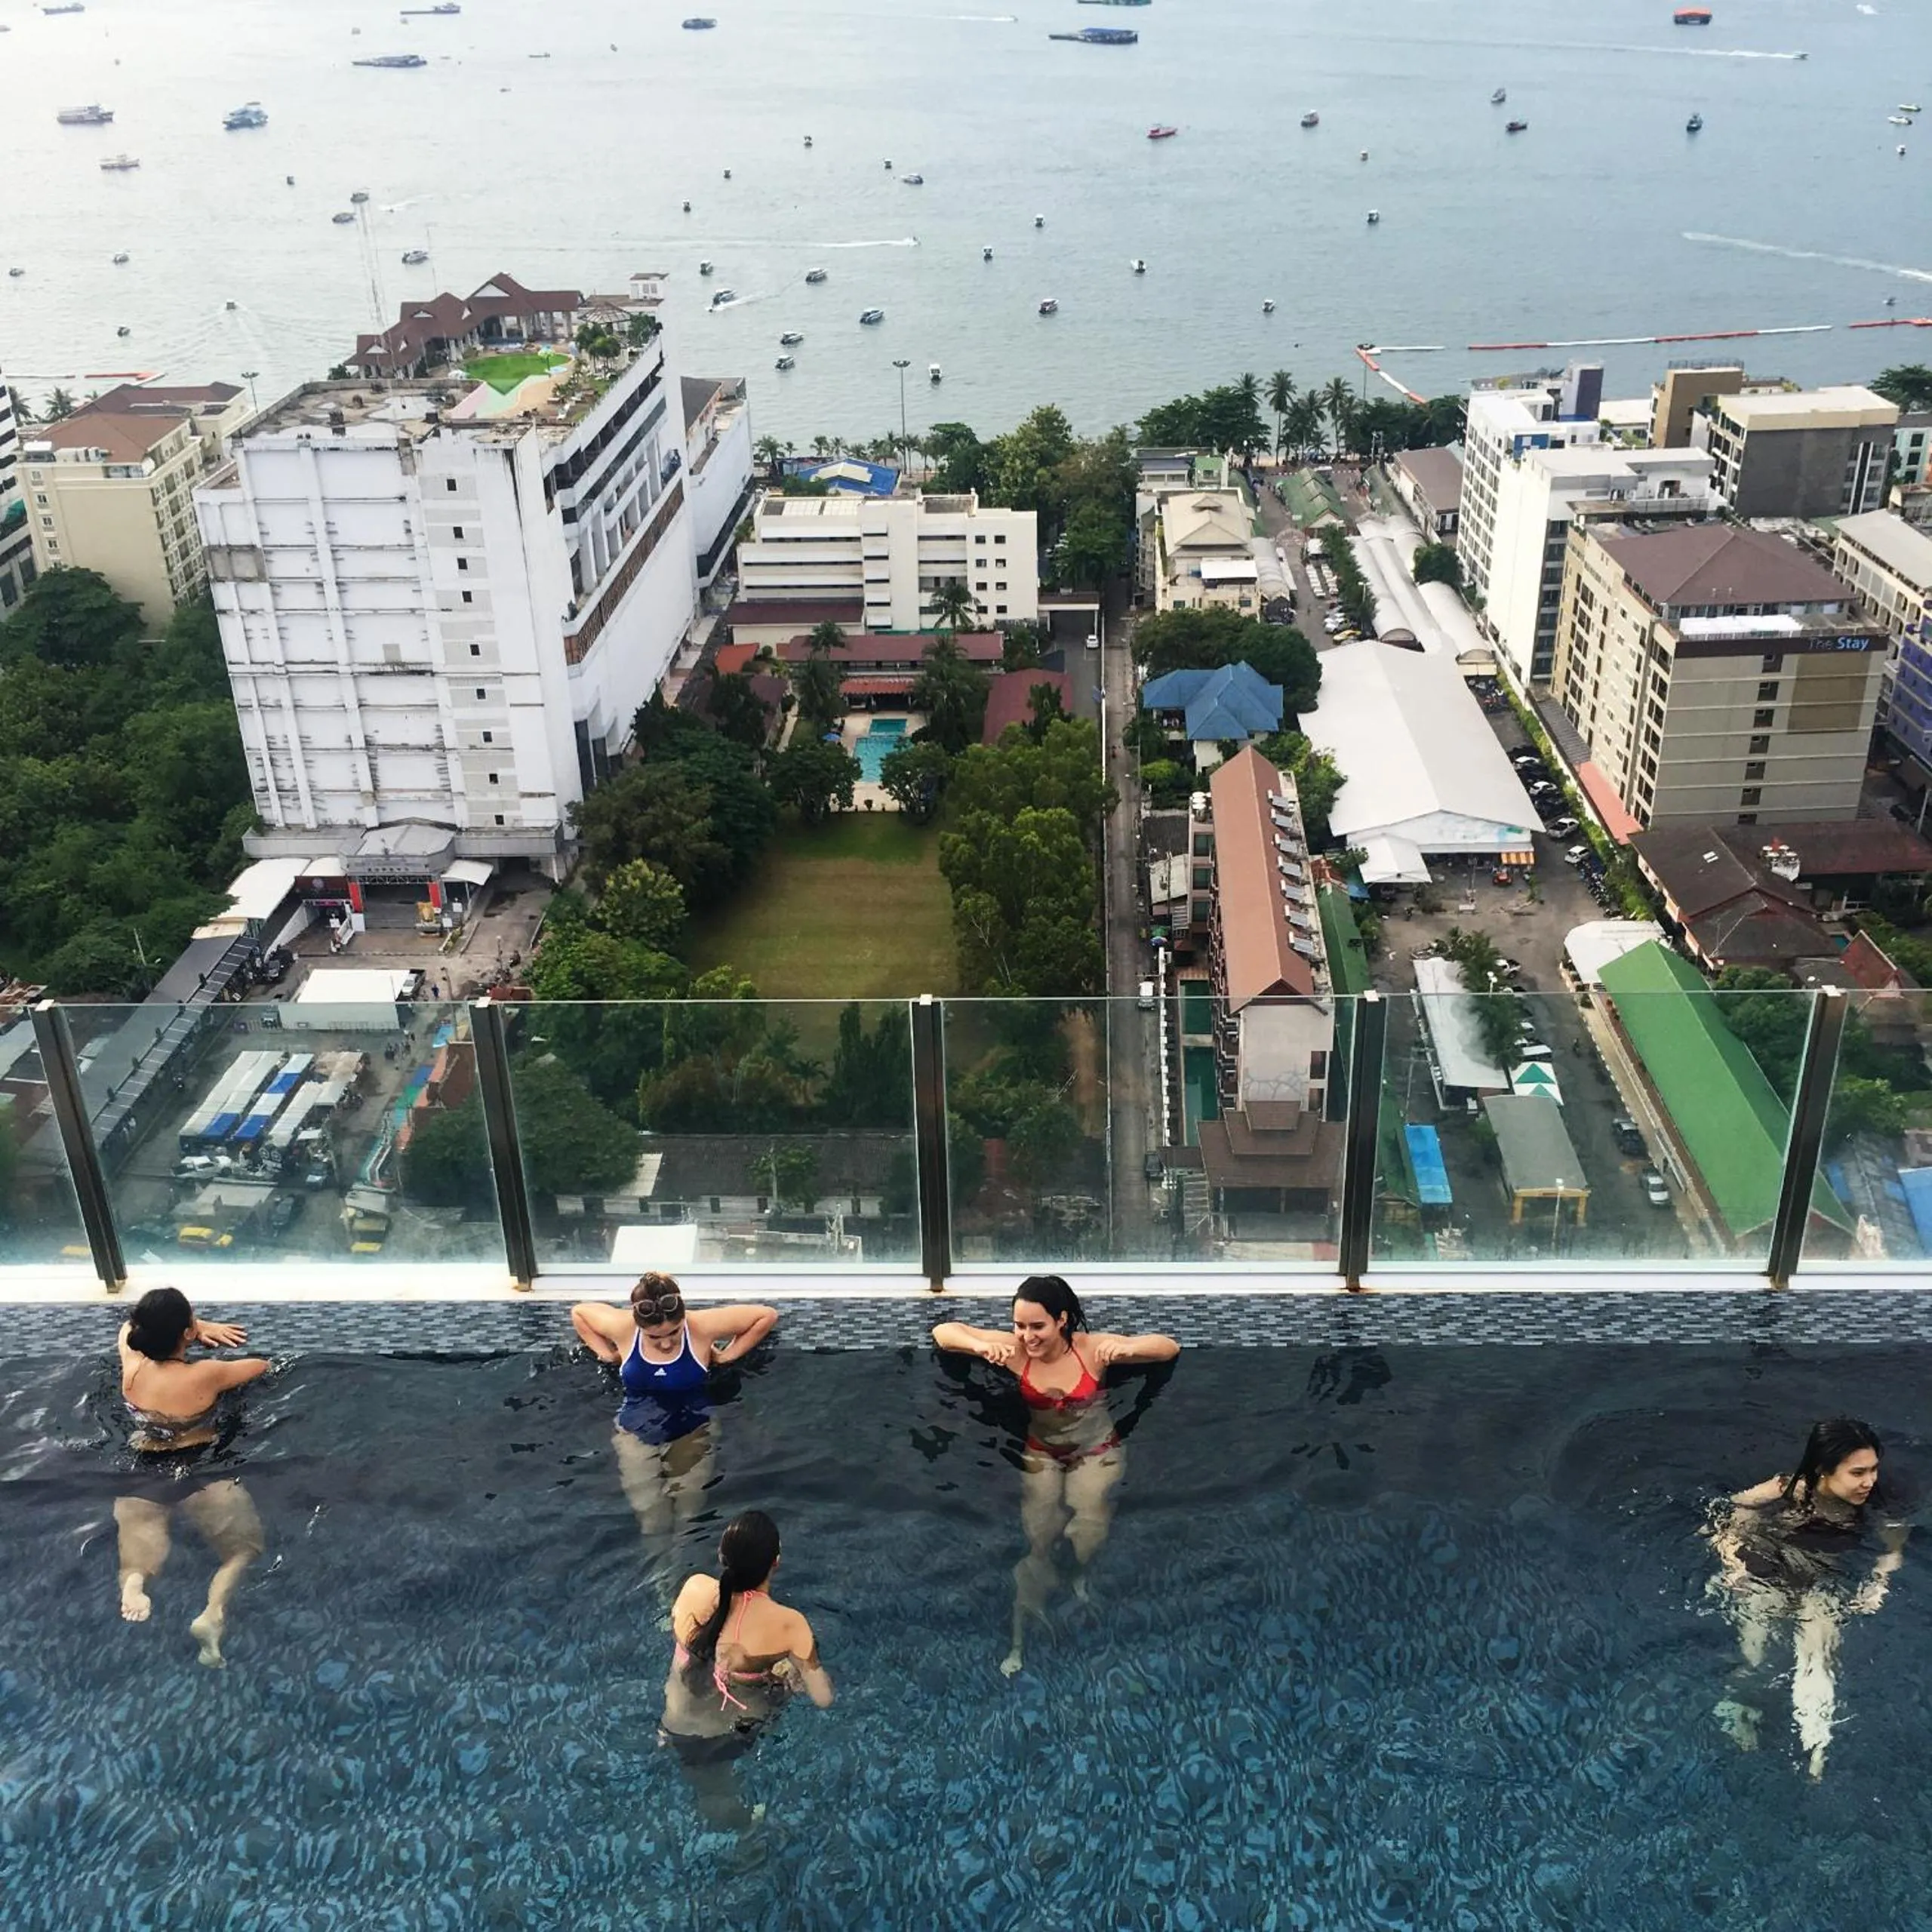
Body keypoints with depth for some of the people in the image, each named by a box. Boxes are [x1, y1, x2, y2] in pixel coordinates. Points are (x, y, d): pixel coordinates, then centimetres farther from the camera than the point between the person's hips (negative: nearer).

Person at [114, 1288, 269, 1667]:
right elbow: (263, 1365, 1)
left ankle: (134, 1581, -27)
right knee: (244, 1545, 14)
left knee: (140, 1556, 14)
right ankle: (213, 1613, -18)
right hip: (200, 1477, -3)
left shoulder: (132, 1366, -6)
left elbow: (128, 1327, 18)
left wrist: (201, 1328, 14)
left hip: (140, 1480, 3)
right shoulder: (205, 1375, -17)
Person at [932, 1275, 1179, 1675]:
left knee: (1088, 1530, -21)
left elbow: (1170, 1348, -24)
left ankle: (1079, 1577, 14)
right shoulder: (1015, 1349, -19)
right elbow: (942, 1332, -18)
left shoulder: (1091, 1348, -23)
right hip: (1041, 1454, 1)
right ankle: (1021, 1640, 0)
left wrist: (1126, 1347, -45)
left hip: (1097, 1452, -1)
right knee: (1035, 1540, -13)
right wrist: (980, 1346, -39)